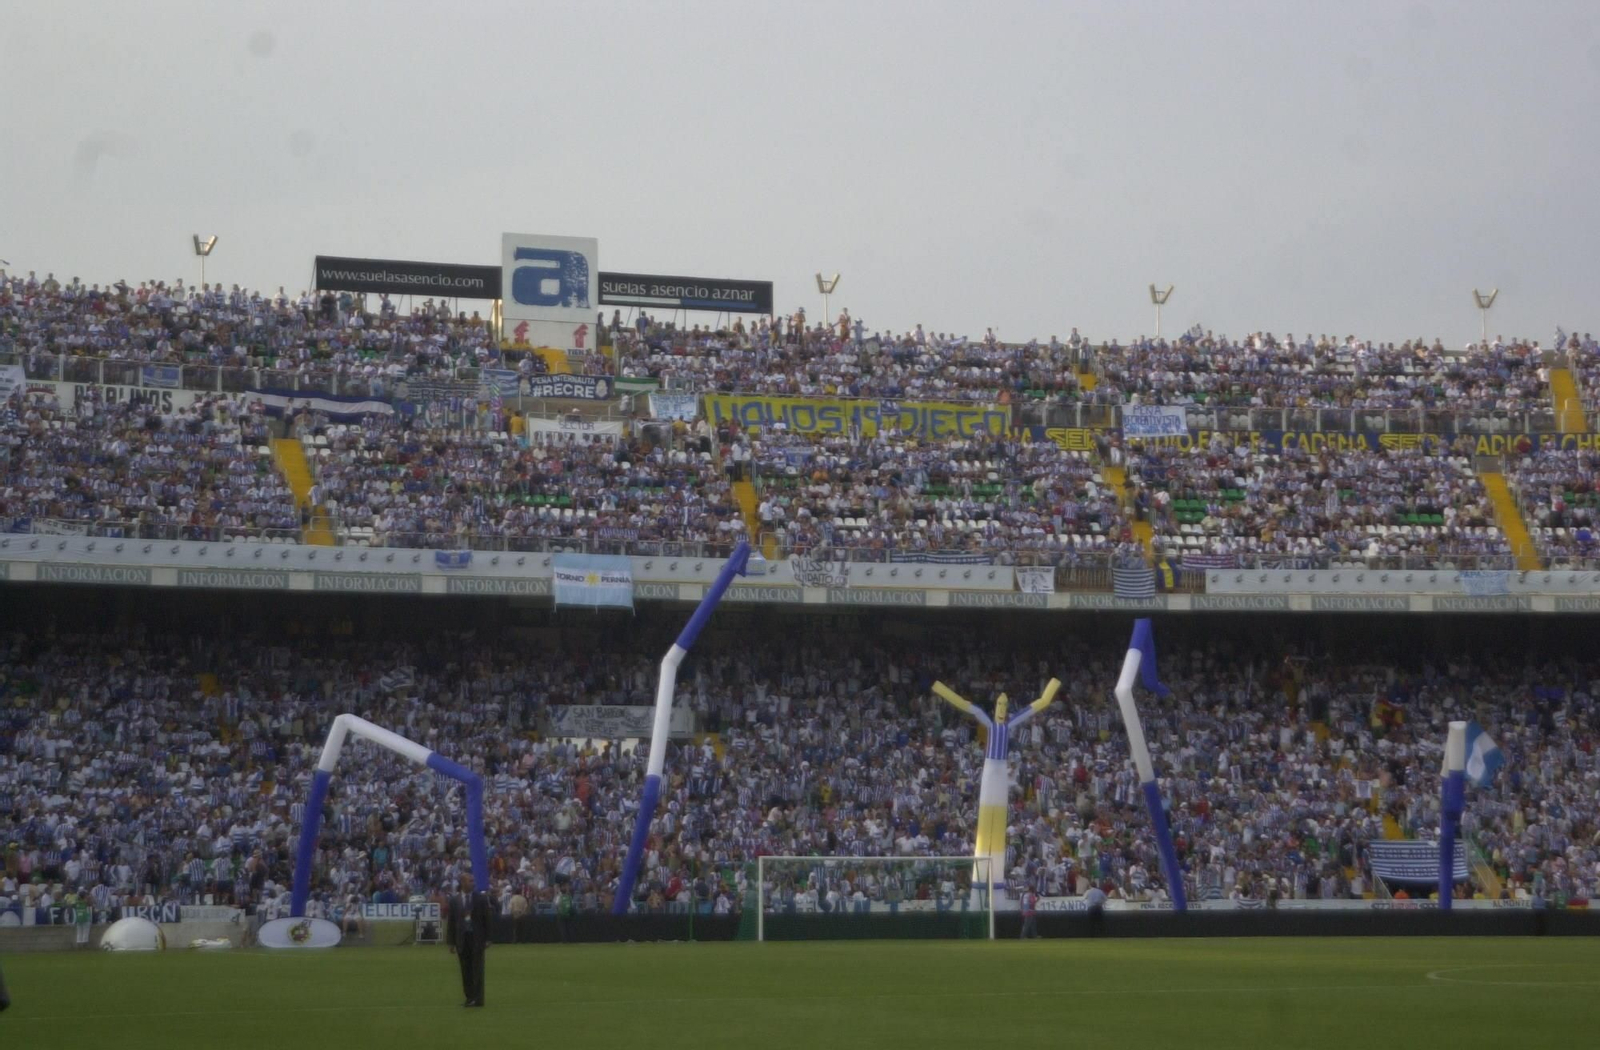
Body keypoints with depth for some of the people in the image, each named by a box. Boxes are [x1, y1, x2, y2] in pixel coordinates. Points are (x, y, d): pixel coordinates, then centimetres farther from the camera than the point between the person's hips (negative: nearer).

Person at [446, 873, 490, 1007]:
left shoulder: (481, 899, 2)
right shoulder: (454, 901, 4)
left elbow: (486, 919, 3)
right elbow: (451, 922, 6)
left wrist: (487, 939, -2)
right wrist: (452, 942, 3)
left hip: (477, 938, -2)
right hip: (462, 939, 2)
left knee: (477, 970, -4)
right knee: (466, 971, 4)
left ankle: (477, 998, -5)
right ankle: (469, 997, 9)